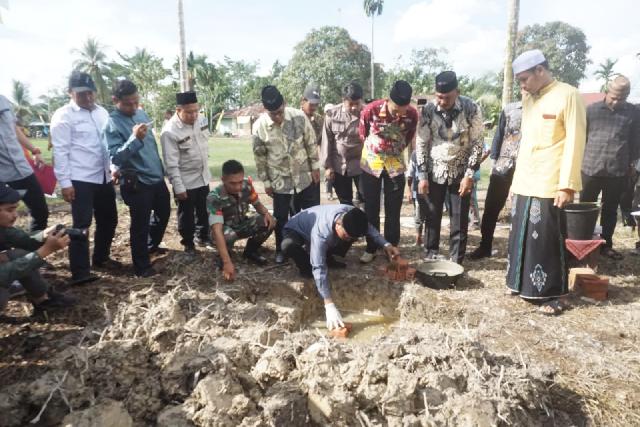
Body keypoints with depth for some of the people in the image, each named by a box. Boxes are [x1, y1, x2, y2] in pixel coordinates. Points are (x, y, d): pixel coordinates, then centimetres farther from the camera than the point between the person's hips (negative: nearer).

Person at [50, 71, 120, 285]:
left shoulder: (102, 112, 11)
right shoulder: (63, 115, -7)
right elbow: (60, 151, -11)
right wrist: (65, 182, -15)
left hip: (104, 177, 7)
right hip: (80, 180, -6)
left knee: (108, 219, 15)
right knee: (82, 224, -3)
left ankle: (101, 257, 35)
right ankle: (80, 272, 5)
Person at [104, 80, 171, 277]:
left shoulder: (141, 113, 6)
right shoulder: (112, 123, -16)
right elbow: (116, 158, -24)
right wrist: (135, 139, -36)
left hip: (157, 177, 8)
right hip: (137, 183, -8)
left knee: (164, 213, 23)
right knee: (140, 224, 3)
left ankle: (152, 245, 47)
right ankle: (142, 266, 19)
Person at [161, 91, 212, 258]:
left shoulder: (201, 119, -6)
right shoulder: (170, 131, -24)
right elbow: (171, 164, -21)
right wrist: (178, 187, -20)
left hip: (203, 177, 6)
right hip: (186, 181, -6)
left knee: (204, 211, 21)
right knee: (187, 215, 10)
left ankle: (202, 236, 43)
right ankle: (188, 244, 28)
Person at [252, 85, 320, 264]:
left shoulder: (299, 117, -15)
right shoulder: (259, 126, -15)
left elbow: (311, 143, -3)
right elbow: (260, 157, -5)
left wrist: (315, 167, -1)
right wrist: (266, 182, -1)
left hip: (304, 175, 1)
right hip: (279, 179, 0)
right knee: (280, 217, 9)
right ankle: (280, 250, 29)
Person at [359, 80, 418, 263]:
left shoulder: (412, 114, -16)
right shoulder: (371, 110, -21)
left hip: (395, 164, 1)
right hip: (371, 163, -1)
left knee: (393, 210, 5)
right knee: (371, 209, 5)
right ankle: (371, 248, 19)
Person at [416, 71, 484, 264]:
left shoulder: (471, 108, -13)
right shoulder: (428, 110, -10)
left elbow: (478, 143, -8)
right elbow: (421, 144, -4)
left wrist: (469, 175, -13)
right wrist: (422, 176, -6)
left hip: (461, 172, -1)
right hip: (435, 171, 1)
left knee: (460, 219, 4)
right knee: (432, 216, 8)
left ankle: (456, 262, 16)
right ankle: (431, 256, 23)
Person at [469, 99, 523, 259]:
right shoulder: (509, 109, 7)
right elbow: (499, 135, 8)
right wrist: (494, 161, 3)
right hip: (503, 167, 2)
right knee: (491, 208, 5)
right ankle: (485, 246, 17)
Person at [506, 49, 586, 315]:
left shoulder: (568, 95, -7)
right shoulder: (528, 100, 14)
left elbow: (575, 142, -11)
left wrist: (567, 184, -16)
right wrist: (516, 179, 15)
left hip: (550, 184, -7)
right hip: (525, 183, 7)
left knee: (547, 240, -1)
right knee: (521, 236, 11)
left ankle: (553, 294, 11)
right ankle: (524, 283, 25)